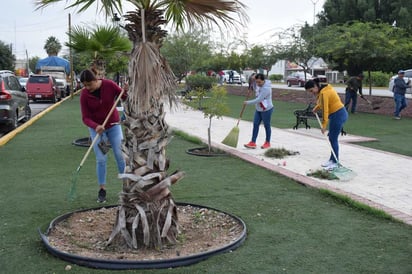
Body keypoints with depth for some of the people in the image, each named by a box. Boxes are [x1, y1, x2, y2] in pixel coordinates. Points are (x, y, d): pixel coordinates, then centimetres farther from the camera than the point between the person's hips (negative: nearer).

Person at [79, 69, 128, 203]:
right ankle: (102, 190, 8)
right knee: (101, 159, -3)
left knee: (120, 155, -1)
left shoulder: (109, 85, -16)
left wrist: (126, 91, -29)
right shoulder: (84, 95, -16)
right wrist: (96, 126, -33)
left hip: (113, 125, 1)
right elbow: (85, 118, -14)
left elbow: (125, 97, -6)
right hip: (95, 128, 0)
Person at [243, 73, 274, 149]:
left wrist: (248, 102, -19)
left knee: (267, 126, 5)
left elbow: (259, 100, -27)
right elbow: (255, 89, 25)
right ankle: (253, 143, 4)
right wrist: (253, 81, 4)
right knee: (255, 124, 3)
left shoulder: (266, 88, -25)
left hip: (266, 109, -9)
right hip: (258, 109, 9)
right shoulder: (259, 85, 2)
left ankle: (267, 143, 20)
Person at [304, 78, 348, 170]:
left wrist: (324, 125, -23)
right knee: (332, 138, 13)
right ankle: (332, 160, 20)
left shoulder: (324, 93, -22)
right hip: (336, 114, 10)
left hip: (338, 115, -10)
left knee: (333, 139, -5)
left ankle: (335, 162, 1)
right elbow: (322, 103, 24)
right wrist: (316, 108, 10)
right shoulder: (323, 89, 8)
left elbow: (325, 110, -24)